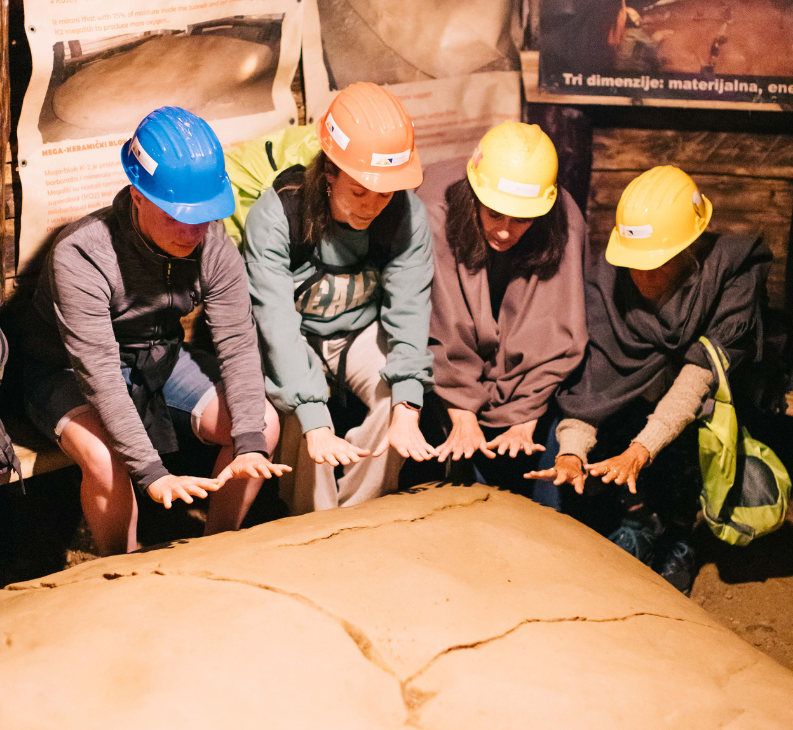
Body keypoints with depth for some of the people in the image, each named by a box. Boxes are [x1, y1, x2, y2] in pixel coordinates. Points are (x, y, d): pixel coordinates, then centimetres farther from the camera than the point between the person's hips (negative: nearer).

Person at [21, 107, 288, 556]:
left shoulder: (215, 248, -16)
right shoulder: (81, 257, -32)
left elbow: (238, 345, -18)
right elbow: (99, 376, -36)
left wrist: (249, 444, -33)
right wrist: (152, 475, -42)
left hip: (160, 359, 5)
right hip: (68, 373, -5)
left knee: (265, 425, -12)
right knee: (106, 460, -34)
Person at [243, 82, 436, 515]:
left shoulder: (407, 215, -20)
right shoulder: (275, 215, -29)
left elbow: (408, 311, -25)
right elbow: (278, 321, -35)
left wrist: (406, 411, -40)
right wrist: (316, 426, -46)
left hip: (362, 331, 3)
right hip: (294, 338, -2)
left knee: (398, 397, -25)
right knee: (300, 412, -30)